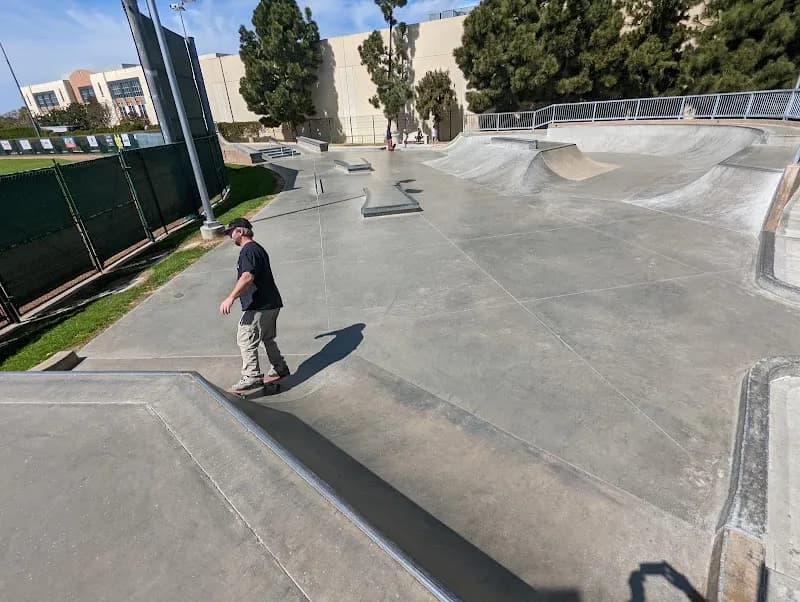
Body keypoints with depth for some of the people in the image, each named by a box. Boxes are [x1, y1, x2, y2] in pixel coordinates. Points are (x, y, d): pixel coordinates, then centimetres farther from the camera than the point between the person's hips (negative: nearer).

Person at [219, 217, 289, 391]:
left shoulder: (248, 250, -13)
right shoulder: (258, 248, 19)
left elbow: (248, 276, -28)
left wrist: (231, 297, -33)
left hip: (257, 306, -11)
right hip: (271, 303, 11)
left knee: (245, 340, -5)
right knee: (268, 338, 20)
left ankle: (252, 376, -3)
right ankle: (280, 368, 28)